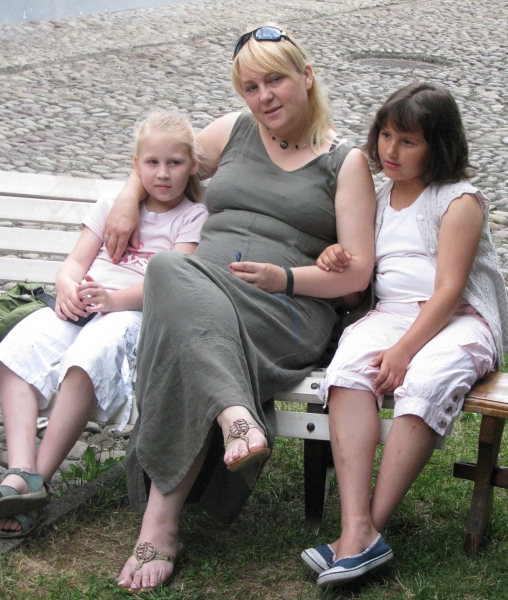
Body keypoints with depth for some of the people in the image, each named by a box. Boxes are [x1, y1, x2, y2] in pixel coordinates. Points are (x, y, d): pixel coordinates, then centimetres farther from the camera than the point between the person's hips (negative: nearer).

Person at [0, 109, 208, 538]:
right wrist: (67, 289, -7)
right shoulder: (114, 206, 26)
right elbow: (75, 262, 18)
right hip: (79, 306, 5)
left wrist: (113, 298, -19)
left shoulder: (194, 217, 11)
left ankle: (39, 480, -34)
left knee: (90, 357, -37)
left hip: (136, 311, -5)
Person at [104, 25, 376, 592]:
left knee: (186, 342, -36)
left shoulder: (346, 162, 10)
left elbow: (356, 273, 3)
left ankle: (160, 521, -39)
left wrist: (284, 278, -13)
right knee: (170, 276, -37)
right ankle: (236, 416, -58)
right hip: (200, 281, 3)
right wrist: (128, 200, 19)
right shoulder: (234, 131, 21)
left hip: (285, 309, -3)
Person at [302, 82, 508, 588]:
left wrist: (403, 351, -22)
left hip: (461, 319, -4)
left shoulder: (459, 201, 0)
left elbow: (448, 289, -11)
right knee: (348, 366, -29)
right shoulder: (379, 197, 20)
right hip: (391, 313, 5)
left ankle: (372, 524, -34)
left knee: (426, 380, -37)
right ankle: (358, 532, -41)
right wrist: (334, 257, 2)